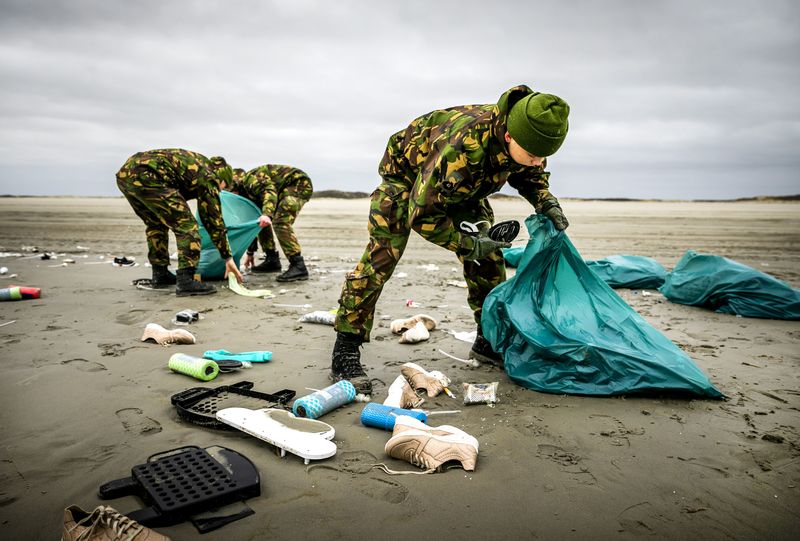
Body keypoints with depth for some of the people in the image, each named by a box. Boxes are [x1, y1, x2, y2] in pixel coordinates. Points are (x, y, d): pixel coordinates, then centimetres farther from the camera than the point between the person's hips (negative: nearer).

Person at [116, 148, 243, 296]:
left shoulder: (196, 162, 31)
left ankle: (160, 275, 28)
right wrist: (228, 257, 10)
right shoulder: (208, 176, 7)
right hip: (145, 176, -10)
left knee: (156, 223, 26)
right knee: (186, 225, -3)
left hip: (124, 174, 10)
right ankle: (185, 281, -9)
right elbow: (214, 218, 6)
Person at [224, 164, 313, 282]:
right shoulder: (248, 195, 14)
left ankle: (299, 267, -29)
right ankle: (272, 260, 12)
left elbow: (269, 190, -35)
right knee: (260, 222, 11)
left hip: (300, 183, -10)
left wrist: (267, 214, -52)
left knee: (280, 222, -26)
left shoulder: (249, 179, -16)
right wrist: (250, 252, 26)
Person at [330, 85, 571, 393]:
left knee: (488, 257, 0)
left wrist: (546, 203, -16)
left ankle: (489, 340, 15)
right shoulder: (461, 149, -45)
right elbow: (421, 214, -36)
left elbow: (531, 175, 4)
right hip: (407, 173, -7)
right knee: (380, 258, -19)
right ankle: (344, 355, -13)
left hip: (460, 187, 7)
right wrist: (467, 246, -30)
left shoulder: (522, 139, -22)